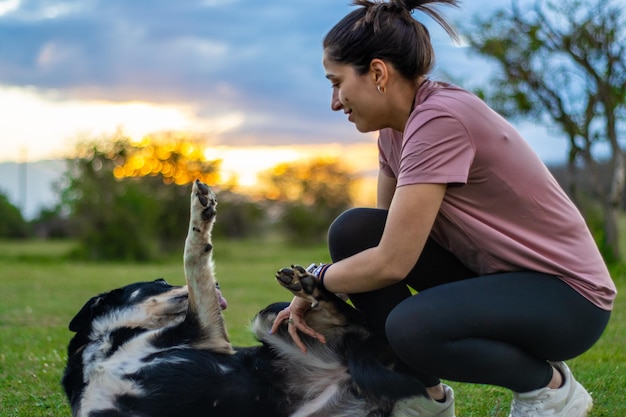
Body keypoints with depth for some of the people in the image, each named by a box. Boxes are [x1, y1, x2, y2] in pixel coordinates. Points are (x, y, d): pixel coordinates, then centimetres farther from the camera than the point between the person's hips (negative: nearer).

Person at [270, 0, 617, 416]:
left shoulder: (440, 120, -26)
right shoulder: (395, 130, 2)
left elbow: (391, 263, -26)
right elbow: (385, 240, 9)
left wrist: (316, 278, -9)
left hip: (568, 295, -9)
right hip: (492, 273, 9)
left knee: (412, 326, -34)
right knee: (352, 231, -7)